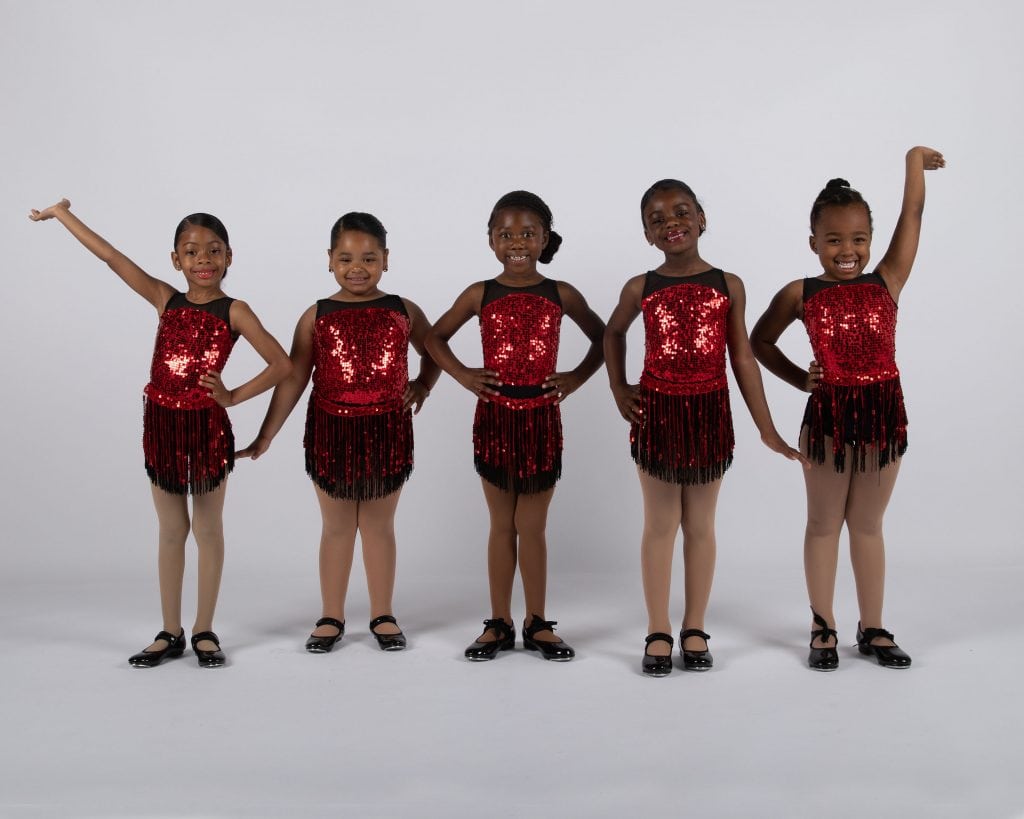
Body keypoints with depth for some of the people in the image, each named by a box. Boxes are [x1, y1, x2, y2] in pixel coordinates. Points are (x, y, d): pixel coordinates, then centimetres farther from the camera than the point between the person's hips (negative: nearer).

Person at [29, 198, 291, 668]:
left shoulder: (234, 311, -6)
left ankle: (204, 631, 19)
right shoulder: (166, 301, 2)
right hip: (163, 424, 3)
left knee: (208, 529, 9)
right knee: (171, 530, 12)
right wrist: (62, 214, 3)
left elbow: (281, 364, -9)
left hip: (208, 427, -3)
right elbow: (111, 256, 2)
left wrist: (234, 396, -13)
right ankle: (171, 632, 21)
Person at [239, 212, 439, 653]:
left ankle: (383, 616, 24)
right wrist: (265, 437, -5)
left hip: (387, 432, 0)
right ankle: (331, 618, 23)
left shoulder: (403, 312, 0)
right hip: (331, 431, 0)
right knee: (337, 527, 12)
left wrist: (423, 384, -1)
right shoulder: (317, 317, -3)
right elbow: (292, 379, -3)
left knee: (379, 526, 12)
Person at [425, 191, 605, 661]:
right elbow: (436, 336, 11)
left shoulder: (561, 295, 1)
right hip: (495, 419, 0)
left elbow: (602, 337, 11)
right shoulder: (480, 295, 1)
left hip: (542, 418, 0)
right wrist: (463, 376, -2)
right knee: (502, 526, 9)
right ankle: (499, 623, 18)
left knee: (532, 527, 7)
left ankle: (537, 623, 19)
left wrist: (576, 378, 0)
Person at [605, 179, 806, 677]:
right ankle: (659, 633, 15)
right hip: (657, 414, 0)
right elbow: (613, 333, 18)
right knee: (660, 525, 7)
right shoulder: (640, 289, -2)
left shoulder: (728, 286, -2)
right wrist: (618, 389, 8)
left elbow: (742, 358, 0)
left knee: (701, 526, 11)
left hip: (710, 414, 0)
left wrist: (766, 428, -1)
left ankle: (694, 630, 22)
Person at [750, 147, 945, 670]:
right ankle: (823, 629, 22)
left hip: (883, 414, 1)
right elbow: (760, 340, 9)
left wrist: (915, 158, 6)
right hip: (828, 415, -1)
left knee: (868, 524, 14)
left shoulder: (888, 281, -1)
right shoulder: (800, 294, -3)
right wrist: (799, 379, 1)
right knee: (824, 524, 11)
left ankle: (872, 628, 25)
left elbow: (913, 213, -1)